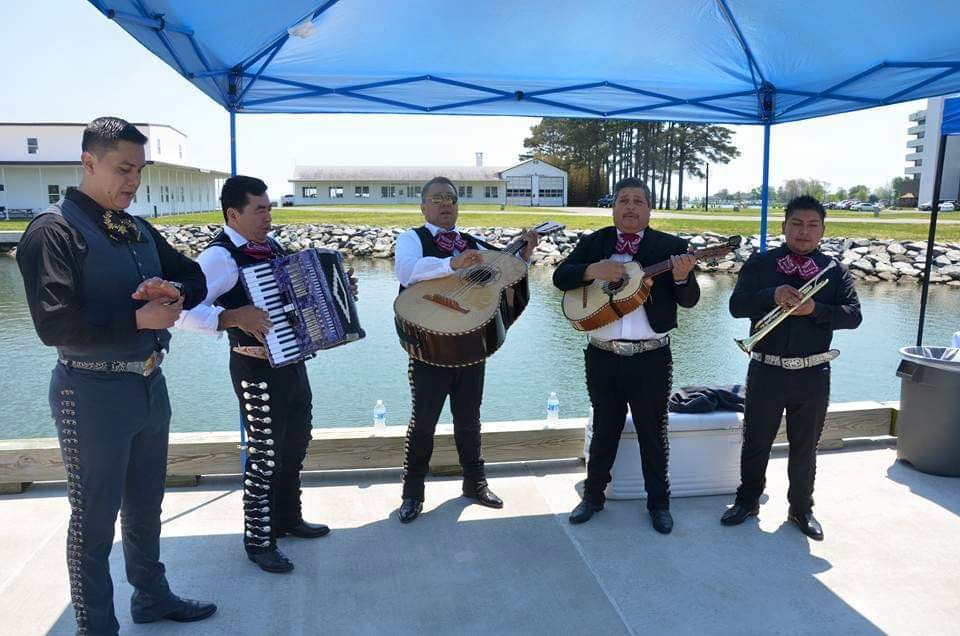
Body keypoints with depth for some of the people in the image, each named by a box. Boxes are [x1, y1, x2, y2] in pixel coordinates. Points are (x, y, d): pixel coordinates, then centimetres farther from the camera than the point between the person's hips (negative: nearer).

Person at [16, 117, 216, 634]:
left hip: (150, 384, 7)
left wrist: (175, 290, -8)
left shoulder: (138, 230, 9)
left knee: (145, 506, 21)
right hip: (93, 392, -7)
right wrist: (138, 320, -21)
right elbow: (54, 324, -23)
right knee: (95, 519, 8)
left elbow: (194, 277, 13)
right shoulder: (53, 230, -13)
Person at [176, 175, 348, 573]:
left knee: (295, 446, 20)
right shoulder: (220, 256, -17)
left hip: (292, 361, 9)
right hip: (258, 370, -9)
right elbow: (184, 309, -29)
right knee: (265, 456, 2)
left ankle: (289, 518, 38)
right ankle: (258, 540, 19)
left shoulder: (271, 246, 9)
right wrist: (234, 317, -35)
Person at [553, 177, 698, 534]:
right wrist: (594, 270, -19)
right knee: (604, 428, 16)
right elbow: (560, 277, -2)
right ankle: (593, 495, 32)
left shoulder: (670, 247, -1)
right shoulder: (593, 243, 5)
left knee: (653, 432, 11)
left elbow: (689, 301, -6)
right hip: (602, 356, 2)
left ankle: (658, 502, 29)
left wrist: (682, 277, -27)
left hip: (651, 358, -1)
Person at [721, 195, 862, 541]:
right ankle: (747, 501, 31)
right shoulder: (760, 263, 1)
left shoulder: (836, 270, 4)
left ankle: (801, 508, 32)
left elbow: (853, 315, -5)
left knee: (805, 447, 15)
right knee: (755, 443, 12)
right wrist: (772, 295, -25)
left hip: (813, 375, 1)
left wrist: (814, 309, -22)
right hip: (766, 371, -1)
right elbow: (736, 305, -9)